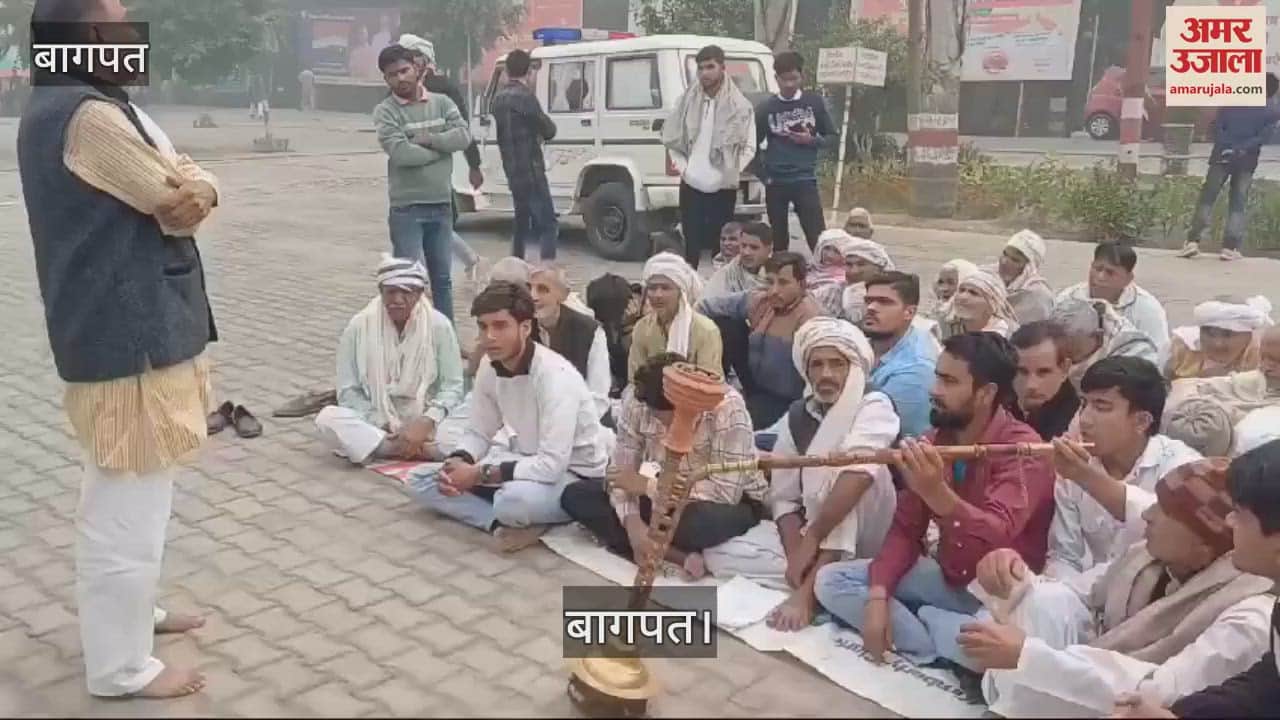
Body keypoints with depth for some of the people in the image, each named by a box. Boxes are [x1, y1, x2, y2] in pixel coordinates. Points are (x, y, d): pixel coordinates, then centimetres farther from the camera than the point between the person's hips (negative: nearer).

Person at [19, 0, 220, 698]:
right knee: (128, 505, 0)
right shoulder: (88, 115, -19)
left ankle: (131, 611, 40)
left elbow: (198, 194, 9)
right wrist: (184, 184, 3)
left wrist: (186, 182, -11)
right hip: (130, 333, -11)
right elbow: (180, 211, -16)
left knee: (124, 496, 23)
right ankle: (121, 666, 14)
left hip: (126, 324, 11)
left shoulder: (99, 105, 14)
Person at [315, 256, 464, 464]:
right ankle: (423, 450, -29)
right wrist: (384, 427, -17)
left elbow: (453, 388, -6)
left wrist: (425, 423, -24)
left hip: (423, 422, -2)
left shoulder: (439, 325, -8)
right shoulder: (359, 326, -6)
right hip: (375, 422, 2)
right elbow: (349, 391, -3)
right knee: (327, 418, -29)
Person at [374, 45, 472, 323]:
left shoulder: (442, 103, 7)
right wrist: (442, 147, -9)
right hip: (407, 208, -4)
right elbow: (400, 153, -20)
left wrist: (429, 138, -15)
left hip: (442, 205, 4)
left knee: (442, 277, 15)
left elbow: (464, 136, -6)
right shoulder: (385, 111, -7)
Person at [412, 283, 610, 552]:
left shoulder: (555, 376, -28)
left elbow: (553, 465, -32)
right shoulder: (490, 369, -5)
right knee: (425, 482, -2)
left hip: (575, 477, -8)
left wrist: (479, 474, -27)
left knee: (513, 500, -41)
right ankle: (505, 523, -14)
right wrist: (457, 463, -19)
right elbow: (478, 433, 4)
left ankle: (516, 521, -7)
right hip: (528, 464, 8)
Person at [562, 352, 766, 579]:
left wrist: (649, 486, -27)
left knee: (702, 520, -42)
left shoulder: (727, 406, -29)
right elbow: (621, 471, -11)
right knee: (574, 496, -13)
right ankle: (680, 556, -21)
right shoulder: (636, 400, -18)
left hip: (729, 503, -5)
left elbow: (727, 492, -30)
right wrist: (633, 522, -30)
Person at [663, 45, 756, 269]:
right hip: (691, 185, 2)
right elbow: (672, 139, 10)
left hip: (723, 186, -1)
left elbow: (749, 147, 0)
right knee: (691, 242, 4)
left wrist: (731, 170, -9)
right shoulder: (687, 100, 3)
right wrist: (683, 166, 0)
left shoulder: (740, 105, -4)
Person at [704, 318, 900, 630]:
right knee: (719, 553, -11)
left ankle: (809, 590, -32)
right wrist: (796, 552, -17)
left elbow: (858, 474, -32)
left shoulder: (874, 407, -14)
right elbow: (783, 496, 1)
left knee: (840, 460, -33)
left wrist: (812, 538, -31)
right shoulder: (797, 415, 2)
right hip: (811, 530, 5)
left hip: (864, 546, -5)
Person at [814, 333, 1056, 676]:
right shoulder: (935, 442, 0)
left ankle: (915, 622, -9)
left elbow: (997, 538, -35)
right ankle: (947, 647, -15)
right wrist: (878, 596, -14)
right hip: (947, 578, 7)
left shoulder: (1022, 449, -19)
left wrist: (939, 495, -53)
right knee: (830, 580, -5)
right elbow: (905, 528, 1)